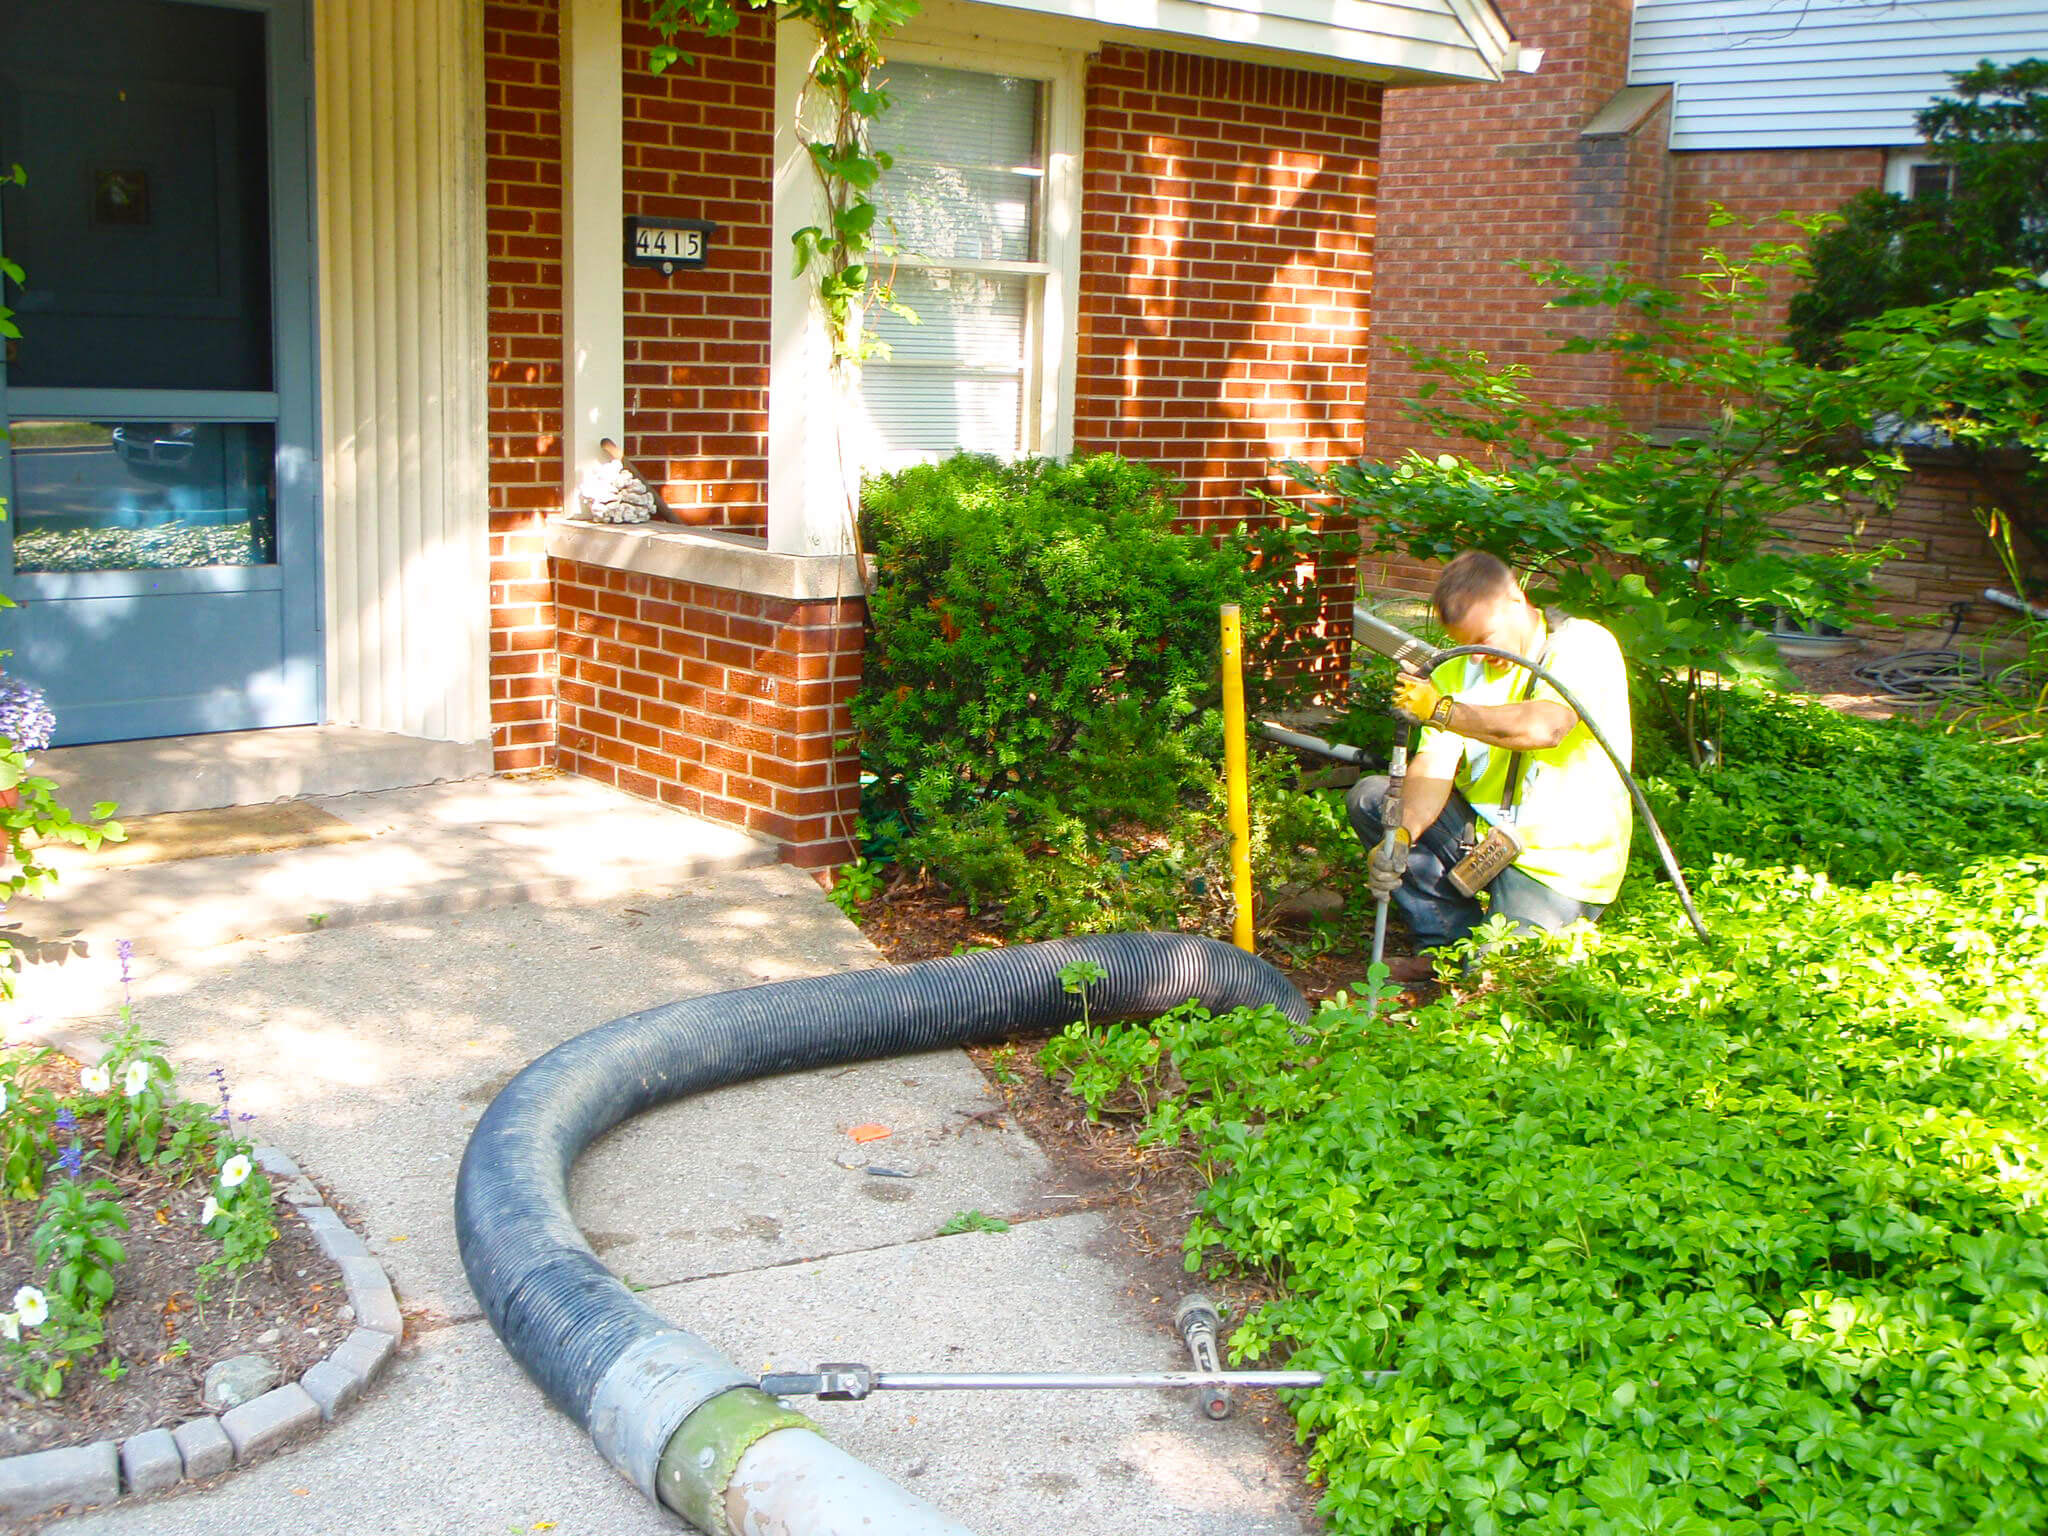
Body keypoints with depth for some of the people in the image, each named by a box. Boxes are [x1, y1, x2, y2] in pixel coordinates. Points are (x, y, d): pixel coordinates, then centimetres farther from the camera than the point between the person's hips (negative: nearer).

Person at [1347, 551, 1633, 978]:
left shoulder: (1585, 647, -12)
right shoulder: (1457, 671, 3)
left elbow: (1543, 727, -32)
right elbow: (1434, 768, -9)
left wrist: (1442, 710, -25)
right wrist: (1402, 835, -28)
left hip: (1559, 862, -6)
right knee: (1368, 798, -7)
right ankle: (1451, 941, -3)